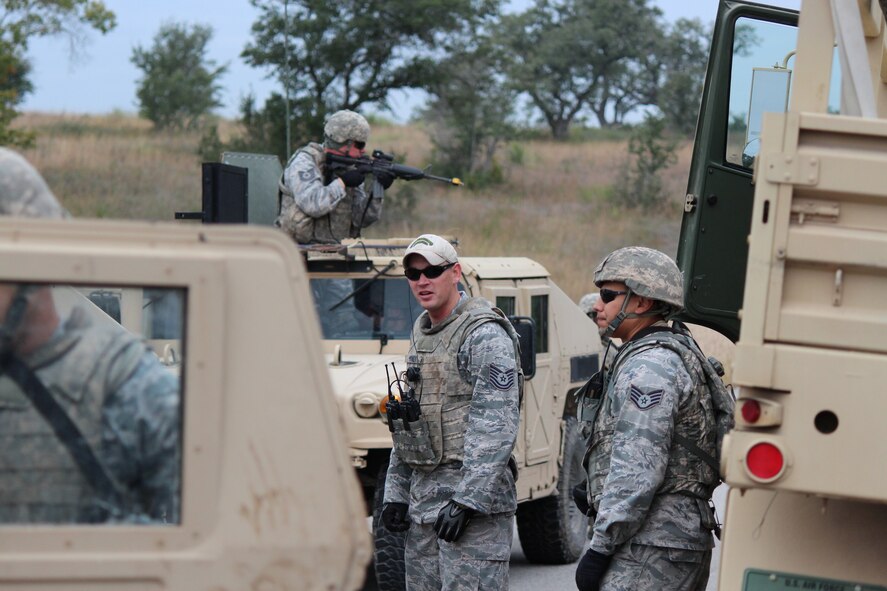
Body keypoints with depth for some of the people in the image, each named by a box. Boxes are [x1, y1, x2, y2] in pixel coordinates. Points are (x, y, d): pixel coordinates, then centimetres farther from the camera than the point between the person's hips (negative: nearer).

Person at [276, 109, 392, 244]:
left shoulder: (351, 168, 12)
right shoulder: (305, 161, -6)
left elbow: (361, 218, 5)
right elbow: (312, 204, -23)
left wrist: (378, 189, -9)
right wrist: (343, 182, -17)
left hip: (337, 249, 6)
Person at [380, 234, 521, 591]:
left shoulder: (485, 336, -12)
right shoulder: (422, 334, 17)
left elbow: (496, 428, -19)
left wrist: (467, 501, -24)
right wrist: (396, 493, 16)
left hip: (474, 495, -9)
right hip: (424, 495, 9)